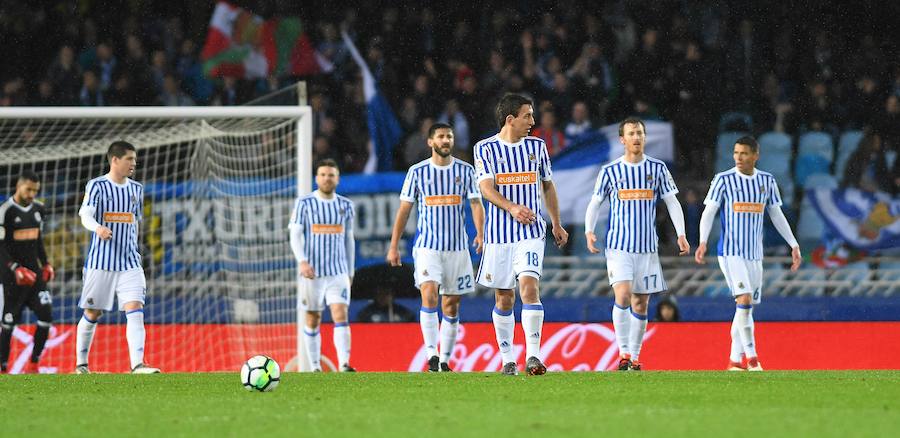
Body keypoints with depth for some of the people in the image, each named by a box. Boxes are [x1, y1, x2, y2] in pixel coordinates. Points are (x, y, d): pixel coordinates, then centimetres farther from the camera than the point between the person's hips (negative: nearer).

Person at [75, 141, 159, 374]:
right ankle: (81, 363, 21)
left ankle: (137, 364, -20)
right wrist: (98, 228, -40)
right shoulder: (97, 186, -5)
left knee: (135, 309, -13)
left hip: (129, 263, 4)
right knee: (92, 314, 4)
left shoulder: (136, 189, 12)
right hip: (100, 261, -4)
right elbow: (86, 215, -19)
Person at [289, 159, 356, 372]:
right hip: (312, 272, -1)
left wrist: (350, 272, 17)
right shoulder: (304, 203, 0)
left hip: (338, 272, 1)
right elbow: (295, 235, -5)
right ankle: (315, 367, 13)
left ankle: (344, 364, -23)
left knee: (341, 315, -14)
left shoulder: (345, 205, 9)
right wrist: (302, 261, -21)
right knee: (313, 320, 4)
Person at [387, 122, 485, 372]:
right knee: (429, 294, -21)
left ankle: (445, 360, 14)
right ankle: (431, 354, -23)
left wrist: (480, 234, -17)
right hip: (427, 246, -2)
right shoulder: (418, 172, 1)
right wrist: (393, 246, 3)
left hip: (457, 247, 2)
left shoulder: (465, 171, 4)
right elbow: (404, 210, 6)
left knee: (451, 305, 5)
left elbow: (476, 204, 1)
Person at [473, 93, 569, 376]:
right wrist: (512, 208, -27)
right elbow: (486, 187, -11)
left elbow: (548, 186, 20)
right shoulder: (486, 148, 0)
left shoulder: (536, 146, 9)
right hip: (499, 233, -1)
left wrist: (557, 224, 24)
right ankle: (507, 360, 16)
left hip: (531, 232, 1)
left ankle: (533, 356, -21)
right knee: (504, 298, 5)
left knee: (529, 286, -18)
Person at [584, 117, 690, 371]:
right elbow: (594, 204, 8)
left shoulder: (657, 168, 5)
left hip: (647, 247, 2)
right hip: (618, 245, -2)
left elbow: (672, 202, 6)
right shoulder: (610, 171, 1)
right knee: (623, 295, -20)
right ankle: (623, 353, -14)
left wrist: (681, 234, -6)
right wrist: (589, 231, -9)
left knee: (640, 304, 5)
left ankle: (635, 356, 15)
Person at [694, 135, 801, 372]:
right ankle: (751, 356, -16)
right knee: (744, 300, -19)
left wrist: (794, 245, 12)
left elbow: (777, 215, 16)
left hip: (755, 254, 5)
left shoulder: (767, 181, 7)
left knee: (746, 307, 7)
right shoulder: (723, 180, -5)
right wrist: (703, 242, -21)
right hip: (731, 252, -5)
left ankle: (735, 361, 15)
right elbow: (709, 212, -6)